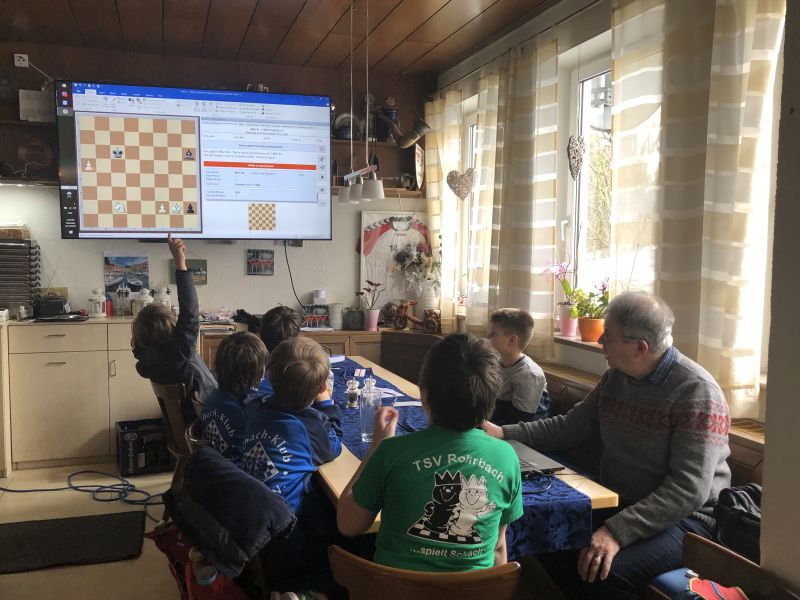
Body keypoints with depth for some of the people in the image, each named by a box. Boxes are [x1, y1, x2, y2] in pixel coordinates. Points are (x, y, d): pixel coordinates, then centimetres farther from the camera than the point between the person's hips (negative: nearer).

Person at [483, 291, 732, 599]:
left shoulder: (697, 391, -18)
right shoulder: (615, 377, 5)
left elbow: (689, 489, -24)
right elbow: (570, 427, 12)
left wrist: (618, 531, -31)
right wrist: (505, 433, 0)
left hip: (684, 516, -6)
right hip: (618, 505, 6)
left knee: (606, 574, -29)